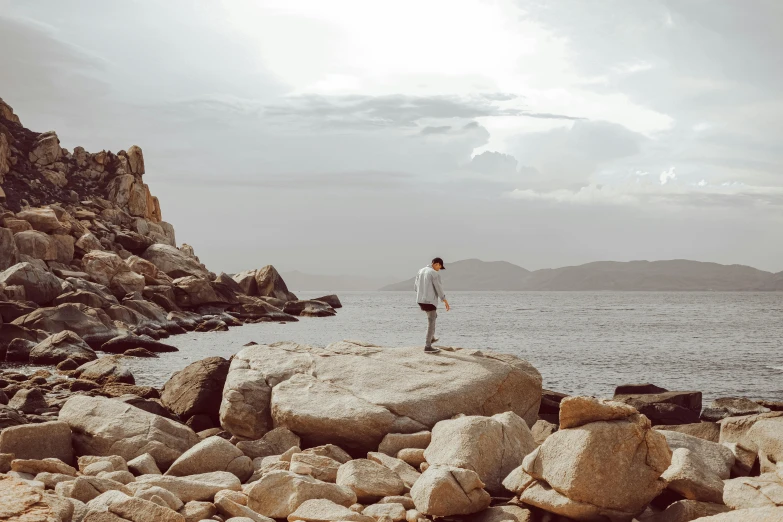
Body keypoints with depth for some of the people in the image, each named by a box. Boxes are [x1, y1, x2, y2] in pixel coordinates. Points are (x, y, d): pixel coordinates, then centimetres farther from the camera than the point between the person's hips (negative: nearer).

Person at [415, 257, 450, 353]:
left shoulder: (420, 271, 10)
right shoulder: (434, 274, -13)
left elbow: (416, 286, 15)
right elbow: (439, 289, -14)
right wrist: (445, 301, -6)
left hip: (420, 301, 8)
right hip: (430, 301, -8)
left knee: (433, 316, 30)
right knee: (431, 323, -1)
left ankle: (431, 338, 34)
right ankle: (428, 346, -2)